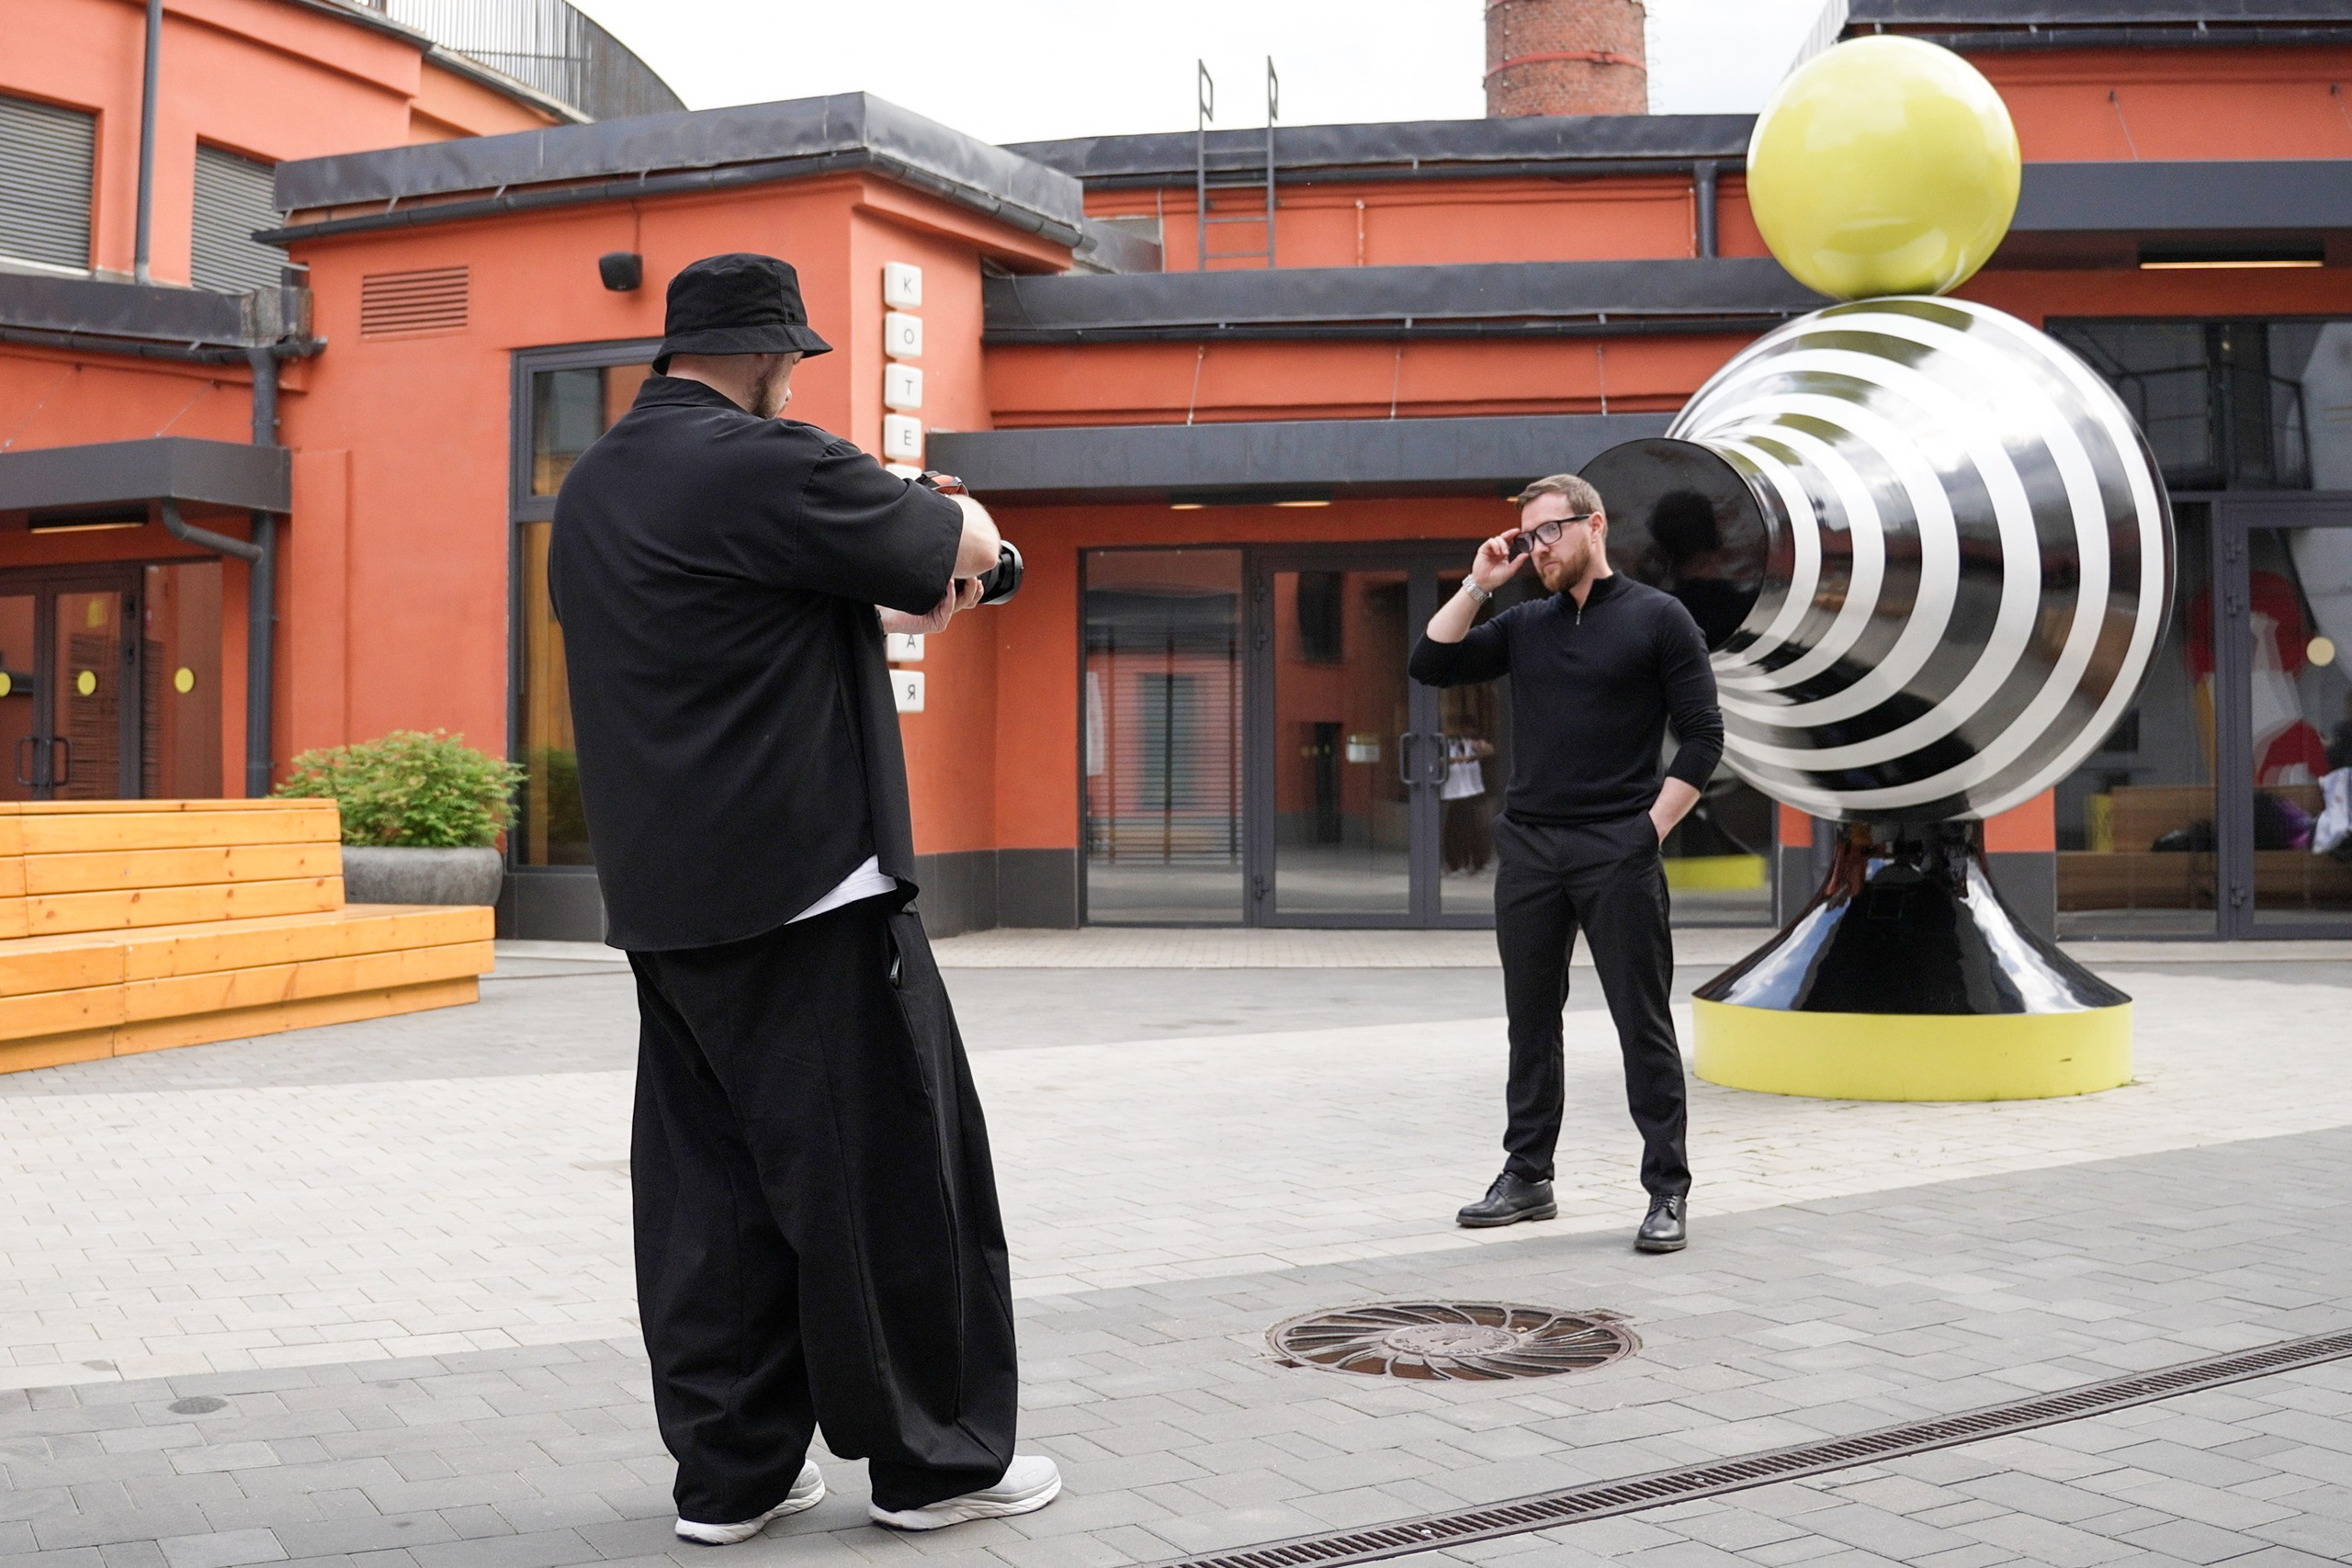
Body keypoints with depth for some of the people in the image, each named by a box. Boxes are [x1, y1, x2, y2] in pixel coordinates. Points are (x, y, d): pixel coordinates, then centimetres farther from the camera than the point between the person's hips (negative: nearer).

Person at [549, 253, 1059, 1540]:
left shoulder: (593, 487, 13)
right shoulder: (764, 466, -14)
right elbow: (965, 549, -4)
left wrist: (877, 614, 26)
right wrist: (959, 528, 19)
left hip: (664, 902, 9)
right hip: (809, 892, -8)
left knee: (706, 1185, 12)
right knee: (890, 1173, 3)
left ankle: (729, 1470, 19)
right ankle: (933, 1458, 13)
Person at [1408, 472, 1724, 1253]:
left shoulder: (1657, 618, -1)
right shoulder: (1524, 625, 13)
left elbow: (1702, 735, -4)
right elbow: (1430, 665, 6)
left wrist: (1653, 827, -9)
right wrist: (1477, 586, 2)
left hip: (1618, 855, -5)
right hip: (1527, 850, 5)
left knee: (1643, 1025, -1)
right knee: (1531, 1021, 11)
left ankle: (1668, 1193, 6)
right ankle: (1527, 1179, 22)